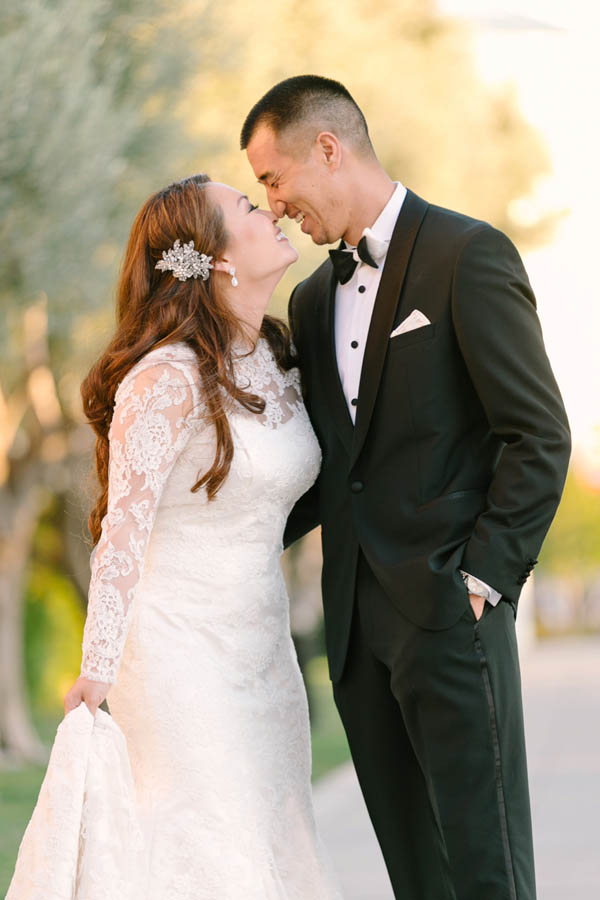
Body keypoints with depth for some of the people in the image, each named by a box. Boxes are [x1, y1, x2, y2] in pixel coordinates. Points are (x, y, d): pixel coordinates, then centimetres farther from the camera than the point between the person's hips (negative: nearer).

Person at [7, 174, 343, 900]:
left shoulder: (278, 361, 8)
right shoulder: (169, 377, -18)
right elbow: (123, 531, -18)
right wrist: (98, 670, -20)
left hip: (259, 646, 8)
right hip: (180, 649, -8)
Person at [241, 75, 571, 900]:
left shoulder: (468, 256, -6)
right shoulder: (314, 298, 18)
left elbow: (540, 436, -9)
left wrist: (485, 575, -14)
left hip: (448, 613, -7)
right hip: (358, 624, 7)